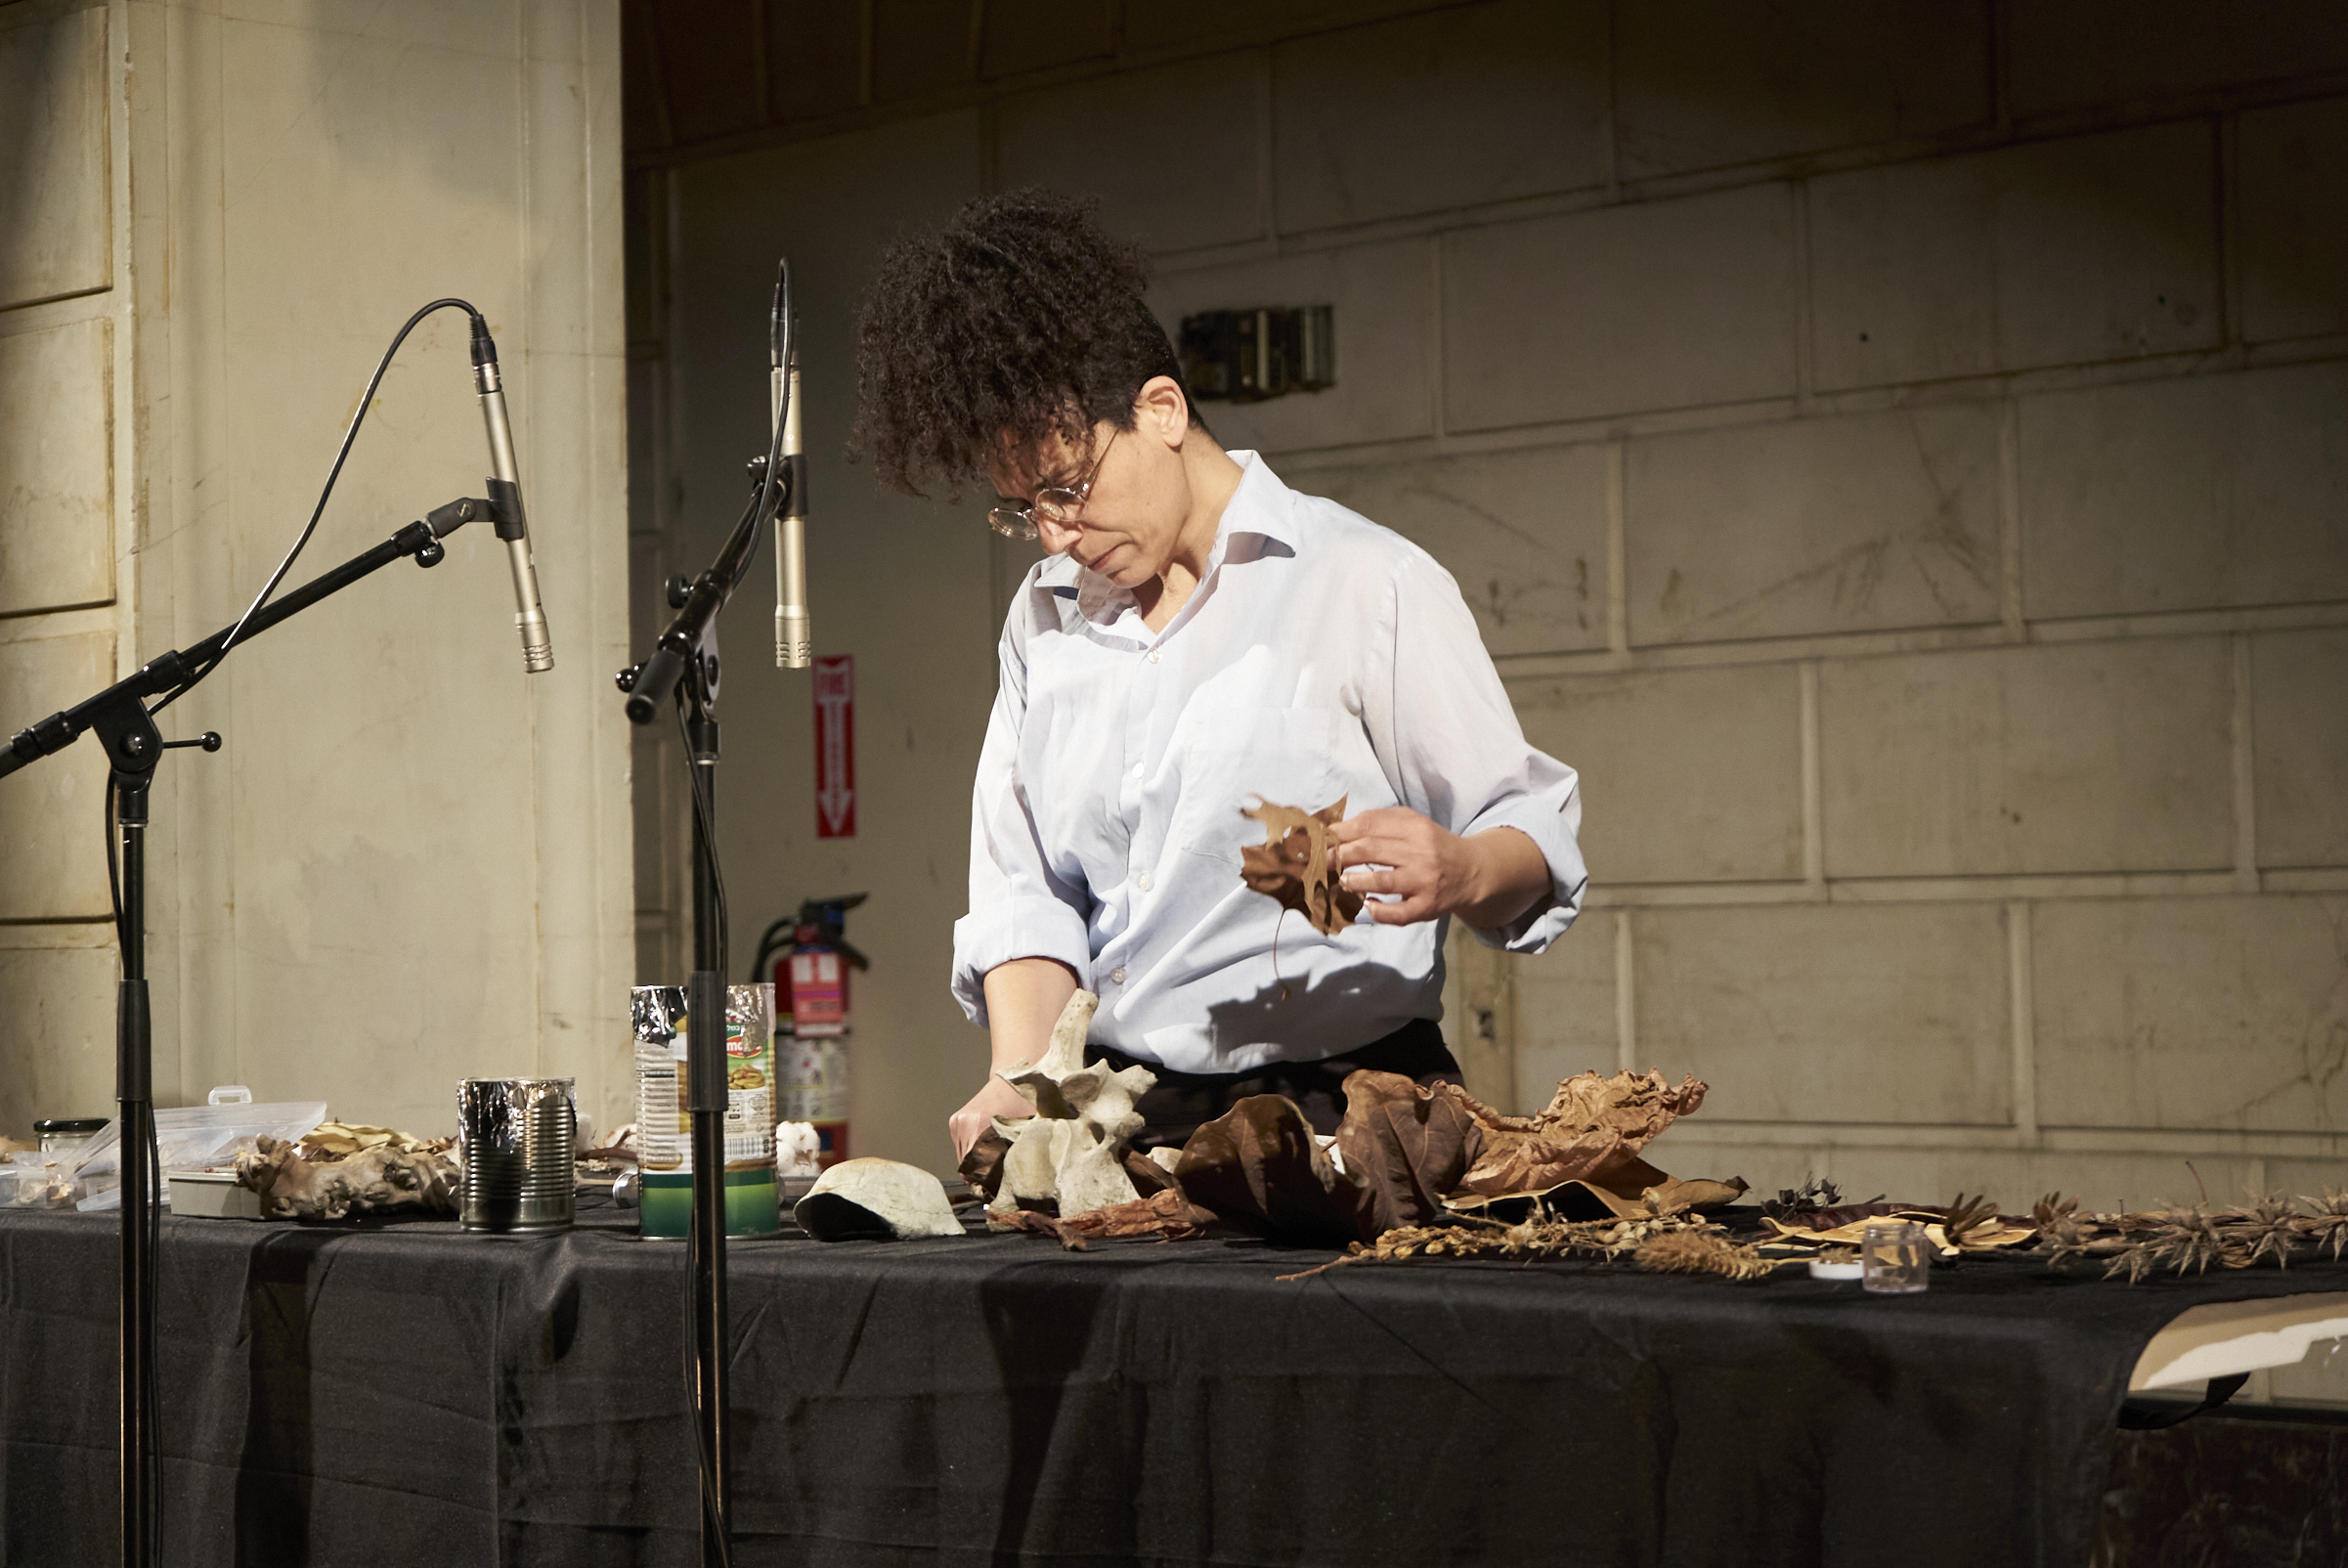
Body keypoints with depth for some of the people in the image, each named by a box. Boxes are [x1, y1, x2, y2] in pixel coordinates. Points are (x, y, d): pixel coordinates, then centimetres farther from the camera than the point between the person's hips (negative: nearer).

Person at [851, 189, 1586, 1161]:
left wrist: (1458, 872, -24)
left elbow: (1532, 845, -1)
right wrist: (1021, 1077, -3)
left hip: (1332, 1111, -5)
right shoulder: (1045, 617, 18)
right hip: (1115, 1121, 5)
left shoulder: (1367, 583, 0)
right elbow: (1024, 889, 15)